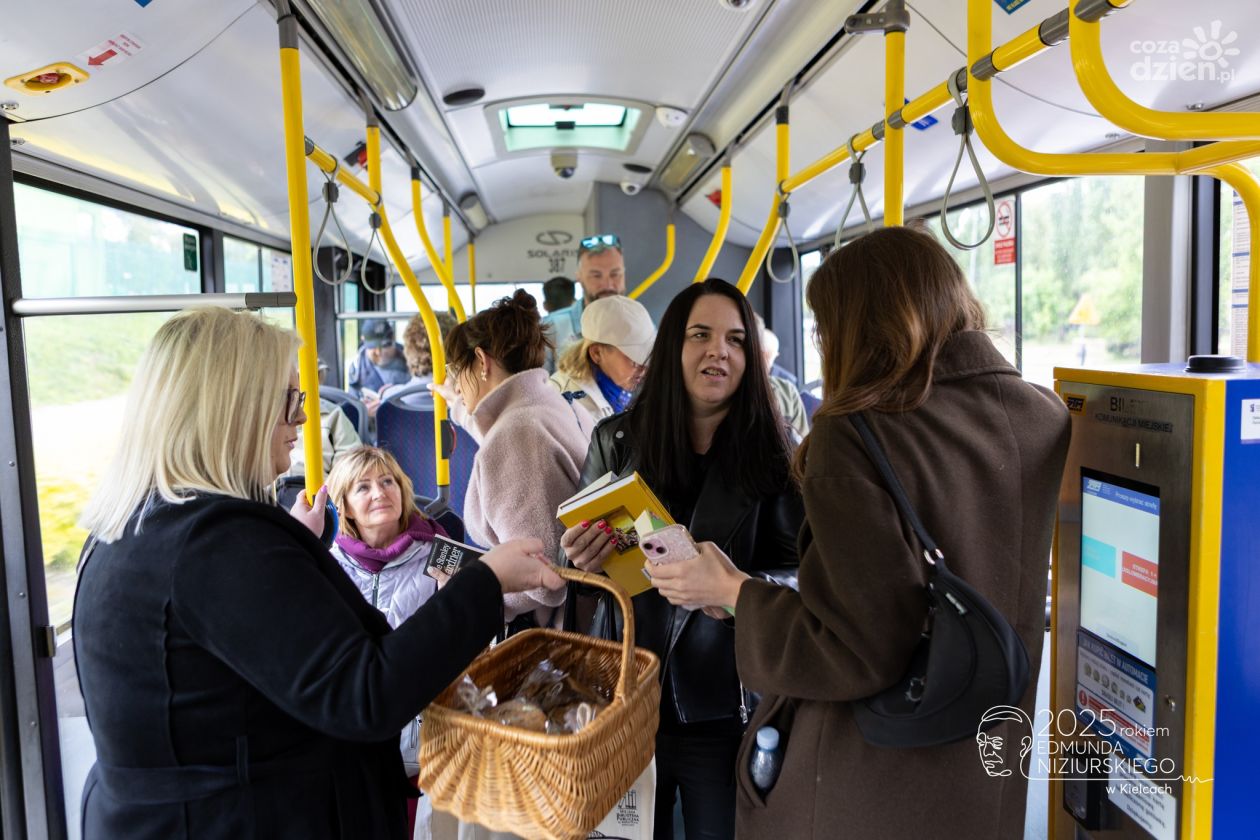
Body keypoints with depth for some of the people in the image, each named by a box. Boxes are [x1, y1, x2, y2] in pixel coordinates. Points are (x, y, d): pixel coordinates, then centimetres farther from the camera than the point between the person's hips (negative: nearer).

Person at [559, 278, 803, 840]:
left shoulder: (772, 457, -6)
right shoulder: (616, 440, -1)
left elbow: (800, 574, -6)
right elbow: (577, 553, 8)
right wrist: (580, 562, -15)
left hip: (723, 710, -2)